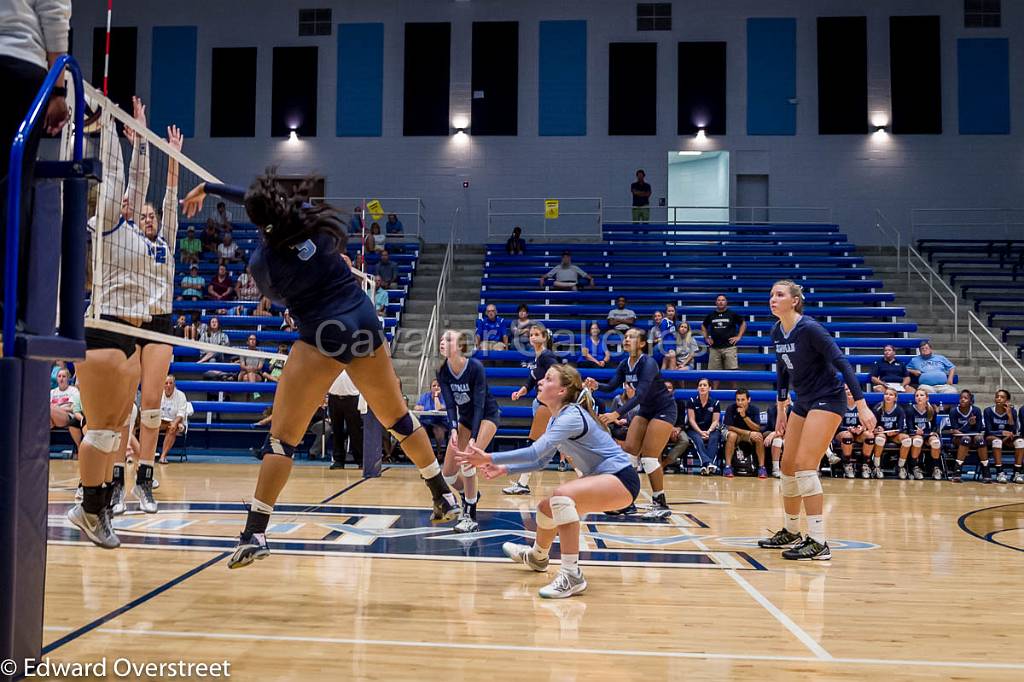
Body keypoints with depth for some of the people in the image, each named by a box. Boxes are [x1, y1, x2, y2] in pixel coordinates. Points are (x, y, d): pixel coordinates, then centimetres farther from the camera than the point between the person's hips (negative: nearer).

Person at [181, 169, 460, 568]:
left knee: (282, 437, 1)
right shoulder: (312, 214, 0)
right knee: (397, 417, 19)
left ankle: (255, 534, -2)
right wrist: (208, 188, 31)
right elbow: (274, 204, 19)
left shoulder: (260, 259, -10)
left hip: (322, 336, -5)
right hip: (365, 322, 5)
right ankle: (445, 498, 29)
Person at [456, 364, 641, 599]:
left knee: (561, 495, -31)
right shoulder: (556, 418, 7)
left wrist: (489, 459, -31)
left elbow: (534, 452, -33)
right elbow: (541, 460, 12)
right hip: (600, 477, 10)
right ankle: (537, 556, 47)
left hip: (621, 479, -10)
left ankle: (572, 576, -27)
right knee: (546, 507, 16)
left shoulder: (572, 416, -23)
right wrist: (505, 469, 1)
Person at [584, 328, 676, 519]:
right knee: (629, 452, 0)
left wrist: (616, 414, -44)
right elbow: (611, 386, -3)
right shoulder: (625, 364, -2)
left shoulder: (648, 363, -26)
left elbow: (640, 394, -36)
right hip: (645, 410, 8)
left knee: (648, 456, -12)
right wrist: (596, 386, -25)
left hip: (664, 410, -8)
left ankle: (661, 505, -2)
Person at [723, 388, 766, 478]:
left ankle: (761, 467, -21)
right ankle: (728, 466, -31)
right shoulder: (730, 409, -17)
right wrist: (748, 433, -28)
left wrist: (744, 416, -32)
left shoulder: (754, 409, -13)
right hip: (735, 433, -2)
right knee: (732, 435, -35)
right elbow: (729, 427, -20)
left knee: (759, 436, -29)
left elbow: (757, 429, -19)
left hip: (749, 435, 2)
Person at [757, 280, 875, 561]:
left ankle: (819, 543, -13)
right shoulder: (776, 333, 4)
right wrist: (781, 409, 18)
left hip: (828, 399, -8)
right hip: (804, 402, 8)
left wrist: (862, 405, -27)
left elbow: (842, 363, -22)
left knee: (804, 465, -17)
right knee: (788, 466, 10)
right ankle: (791, 533, 27)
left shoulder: (810, 329, -19)